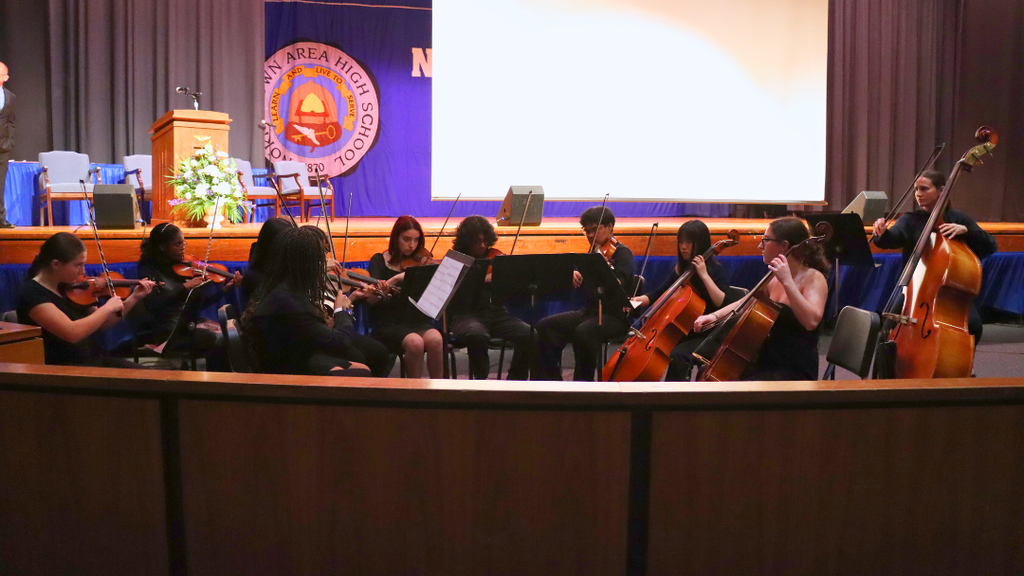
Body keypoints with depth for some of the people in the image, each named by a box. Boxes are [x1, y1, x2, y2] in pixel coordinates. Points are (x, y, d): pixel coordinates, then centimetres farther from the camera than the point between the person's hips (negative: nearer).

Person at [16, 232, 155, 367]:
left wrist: (134, 298, 8)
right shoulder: (32, 293, -15)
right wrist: (107, 308, -16)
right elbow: (72, 332, -28)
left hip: (94, 360, 7)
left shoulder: (69, 286, 8)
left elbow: (99, 324, 16)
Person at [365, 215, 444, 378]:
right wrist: (395, 279, -20)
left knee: (435, 339, -31)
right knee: (415, 343, -33)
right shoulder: (380, 261, 6)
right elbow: (371, 299, -9)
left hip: (418, 321, 2)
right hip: (389, 324, -2)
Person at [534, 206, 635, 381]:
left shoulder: (622, 253, -6)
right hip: (589, 311, 8)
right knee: (545, 327, -8)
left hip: (615, 316, -8)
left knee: (583, 332, -36)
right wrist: (574, 275, -6)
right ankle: (552, 379, -2)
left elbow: (618, 287, -22)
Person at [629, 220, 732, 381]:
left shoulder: (716, 269, -6)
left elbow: (723, 303, -20)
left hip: (705, 336, -6)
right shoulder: (681, 269, 12)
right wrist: (637, 301, -3)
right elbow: (660, 293, 16)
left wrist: (704, 275, -23)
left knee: (678, 355, -34)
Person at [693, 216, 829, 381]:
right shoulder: (774, 280, 9)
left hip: (795, 371, -8)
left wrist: (787, 282, -31)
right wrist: (715, 316, 7)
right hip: (768, 363, 8)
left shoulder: (813, 278, -13)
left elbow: (811, 321, -29)